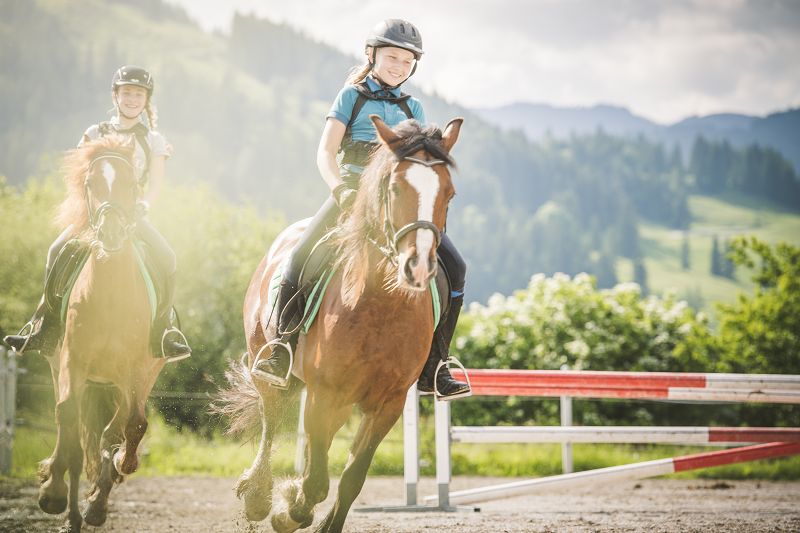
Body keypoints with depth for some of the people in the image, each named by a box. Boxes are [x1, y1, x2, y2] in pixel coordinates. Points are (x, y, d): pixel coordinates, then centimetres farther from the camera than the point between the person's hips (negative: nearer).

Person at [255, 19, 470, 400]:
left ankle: (432, 369, -8)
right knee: (301, 257, -26)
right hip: (352, 193, -3)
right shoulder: (352, 96, 7)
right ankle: (282, 350, -15)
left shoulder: (412, 108, 17)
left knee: (453, 267, -14)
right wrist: (340, 189, -21)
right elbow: (326, 152, -3)